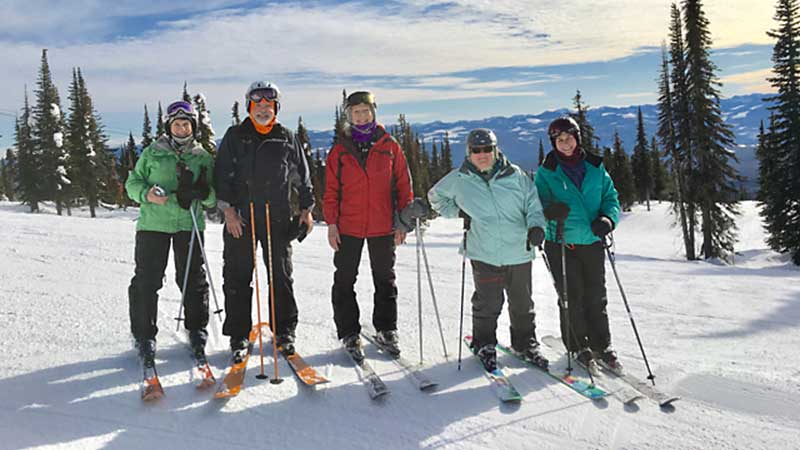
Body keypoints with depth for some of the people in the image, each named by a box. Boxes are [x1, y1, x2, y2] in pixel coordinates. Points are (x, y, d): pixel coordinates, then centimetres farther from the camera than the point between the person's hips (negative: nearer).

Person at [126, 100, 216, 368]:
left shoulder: (204, 158, 10)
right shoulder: (152, 153, 8)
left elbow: (213, 199, 8)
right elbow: (132, 183, 10)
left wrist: (204, 191, -15)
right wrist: (146, 194, -11)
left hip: (189, 224, 1)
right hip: (153, 223, -1)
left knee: (193, 279, 5)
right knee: (147, 280, 0)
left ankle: (197, 331, 20)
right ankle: (144, 336, 13)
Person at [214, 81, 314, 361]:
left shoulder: (287, 138, 10)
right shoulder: (235, 136, 8)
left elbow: (301, 176, 14)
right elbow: (222, 173, 2)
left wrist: (306, 207, 8)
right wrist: (227, 208, -8)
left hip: (277, 218, 1)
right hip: (239, 217, 0)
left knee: (281, 276, 5)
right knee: (237, 278, 3)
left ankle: (284, 331, 17)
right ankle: (239, 335, 14)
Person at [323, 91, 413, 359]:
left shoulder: (390, 147, 4)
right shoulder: (339, 150, 4)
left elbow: (403, 184, 5)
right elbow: (331, 190, 3)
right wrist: (331, 223, -5)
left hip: (383, 227, 0)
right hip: (348, 227, 0)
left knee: (385, 280, 11)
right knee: (345, 281, 4)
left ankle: (386, 329, 25)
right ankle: (349, 333, 16)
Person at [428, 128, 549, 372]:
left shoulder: (515, 175, 2)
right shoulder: (458, 179, 2)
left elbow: (533, 203, 5)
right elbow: (436, 197, 17)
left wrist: (536, 225, -13)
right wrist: (457, 211, 1)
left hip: (520, 252, 2)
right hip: (485, 254, -2)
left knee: (523, 304, 14)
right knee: (488, 304, 2)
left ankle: (525, 344, 33)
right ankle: (484, 345, 25)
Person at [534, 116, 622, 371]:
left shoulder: (595, 167, 7)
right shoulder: (547, 172, -1)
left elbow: (610, 196, 10)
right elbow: (538, 201, -5)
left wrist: (608, 219, -10)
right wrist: (550, 210, -28)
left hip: (592, 242, 3)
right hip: (562, 244, -2)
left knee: (596, 297, 8)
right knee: (572, 298, 2)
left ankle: (602, 345, 23)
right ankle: (577, 346, 18)